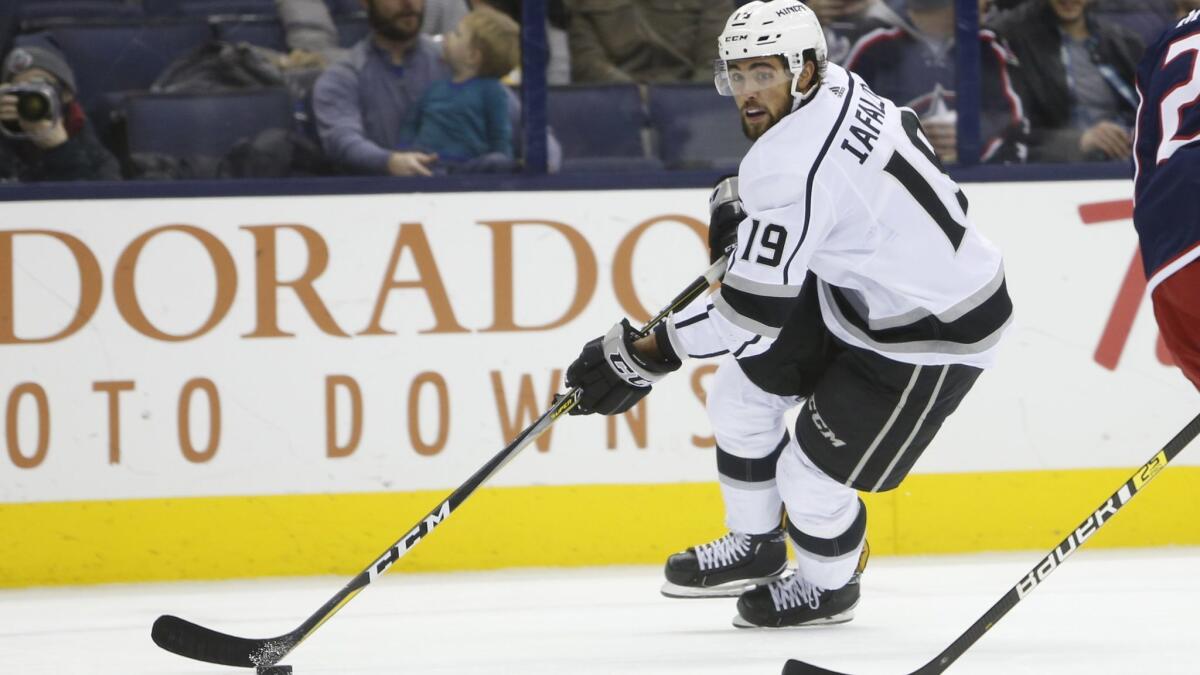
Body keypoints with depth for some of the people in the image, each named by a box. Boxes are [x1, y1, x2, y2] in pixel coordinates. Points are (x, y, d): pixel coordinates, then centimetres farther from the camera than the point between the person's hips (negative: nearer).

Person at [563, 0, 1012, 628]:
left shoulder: (794, 169, -33)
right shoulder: (837, 87, -5)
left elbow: (754, 307, -31)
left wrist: (643, 355, -26)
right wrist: (741, 200, 9)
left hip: (932, 335, -10)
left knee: (812, 478, -4)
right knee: (741, 392, 13)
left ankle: (829, 587, 27)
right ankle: (755, 544, 34)